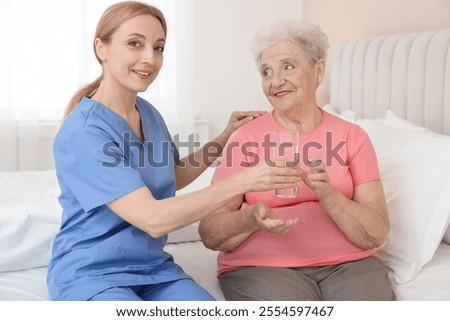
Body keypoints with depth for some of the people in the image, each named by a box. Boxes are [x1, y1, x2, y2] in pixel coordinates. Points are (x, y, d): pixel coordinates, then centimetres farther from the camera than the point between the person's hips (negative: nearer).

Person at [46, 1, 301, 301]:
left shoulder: (149, 113, 4)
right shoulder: (82, 133, -20)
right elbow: (153, 219, -28)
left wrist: (226, 137, 10)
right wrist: (243, 181, -30)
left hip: (153, 267, 6)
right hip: (90, 275, -6)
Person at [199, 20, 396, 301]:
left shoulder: (352, 137, 5)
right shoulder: (246, 138, 2)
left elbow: (376, 234, -1)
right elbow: (210, 234, 0)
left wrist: (327, 194, -18)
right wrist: (253, 218, -20)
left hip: (348, 264, 2)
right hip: (262, 267, -2)